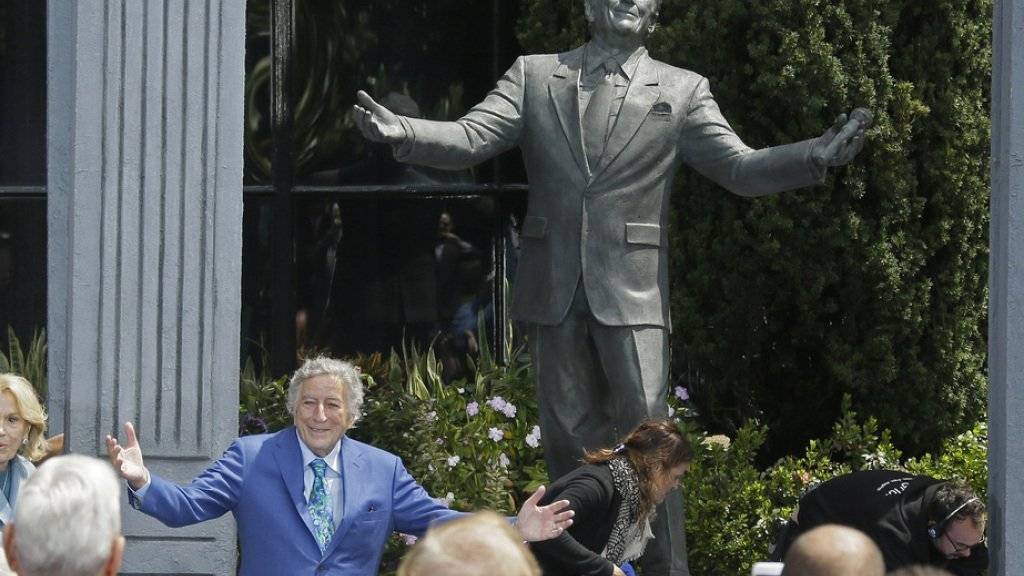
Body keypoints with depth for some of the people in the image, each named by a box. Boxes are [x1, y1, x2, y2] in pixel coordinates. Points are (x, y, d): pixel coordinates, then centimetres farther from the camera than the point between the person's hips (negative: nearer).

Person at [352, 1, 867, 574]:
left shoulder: (684, 91, 7)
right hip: (554, 289, 2)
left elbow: (740, 168, 0)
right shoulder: (534, 76, 10)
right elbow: (469, 139, 0)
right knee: (568, 440, 7)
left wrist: (817, 156, -18)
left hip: (633, 290, -2)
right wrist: (402, 132, -20)